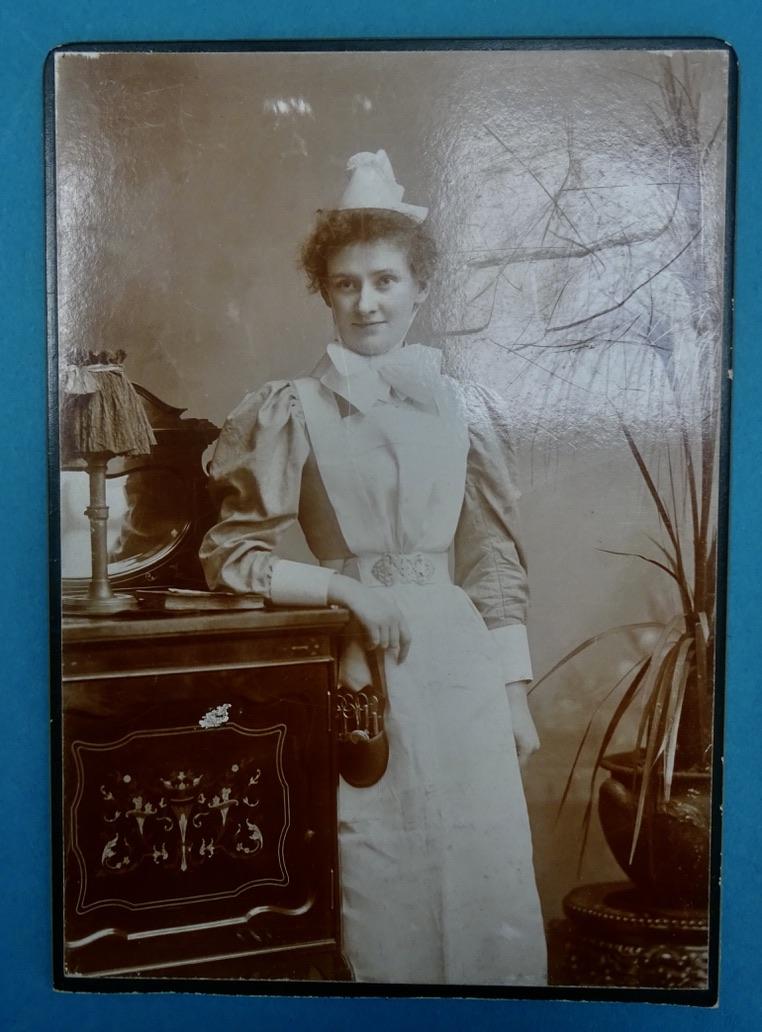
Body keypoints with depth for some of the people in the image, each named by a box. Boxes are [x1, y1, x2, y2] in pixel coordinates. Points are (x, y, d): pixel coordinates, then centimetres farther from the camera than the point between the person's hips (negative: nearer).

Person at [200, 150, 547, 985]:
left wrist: (516, 692, 7)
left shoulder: (466, 408, 6)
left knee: (495, 889, 8)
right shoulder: (295, 411, -1)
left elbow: (498, 561, 8)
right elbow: (229, 556, 0)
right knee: (386, 893, 8)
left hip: (465, 664, 3)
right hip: (368, 670, -2)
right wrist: (346, 586, -11)